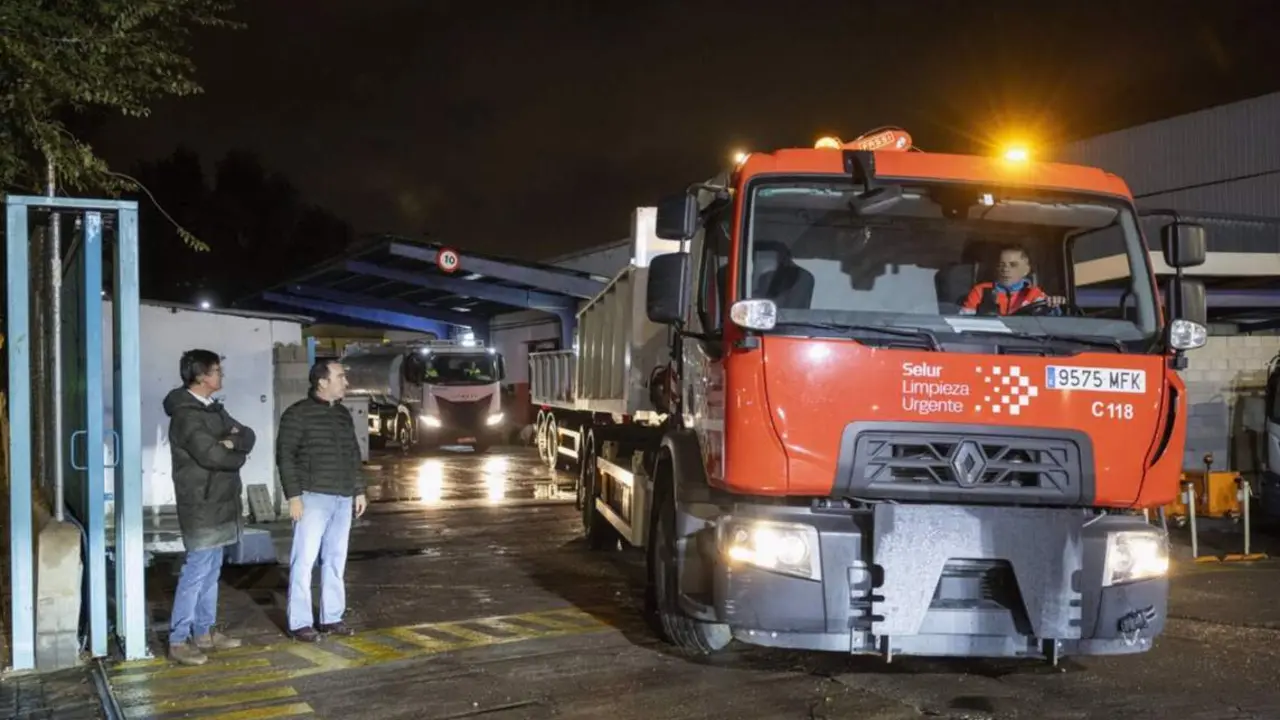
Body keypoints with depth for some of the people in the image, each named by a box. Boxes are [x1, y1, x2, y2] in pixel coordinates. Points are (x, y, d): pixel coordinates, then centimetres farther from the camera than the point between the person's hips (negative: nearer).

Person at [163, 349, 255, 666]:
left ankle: (204, 632, 22)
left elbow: (248, 436, 10)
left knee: (211, 571, 14)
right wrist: (238, 456, -5)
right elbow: (211, 454, -25)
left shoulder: (214, 409, 14)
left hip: (219, 503, 9)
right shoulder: (186, 414, -16)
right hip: (201, 506, -9)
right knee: (196, 572, -8)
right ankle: (178, 640, -2)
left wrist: (232, 442, -12)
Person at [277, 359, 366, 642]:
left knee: (335, 560, 10)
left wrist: (359, 490, 16)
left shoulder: (343, 414, 15)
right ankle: (300, 622, 1)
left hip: (342, 499, 7)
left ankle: (332, 618, 17)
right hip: (313, 497, -7)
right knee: (305, 560, -4)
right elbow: (285, 456, -10)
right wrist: (294, 495, -15)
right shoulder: (298, 413, -6)